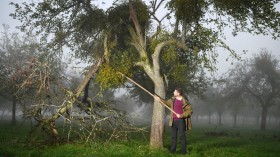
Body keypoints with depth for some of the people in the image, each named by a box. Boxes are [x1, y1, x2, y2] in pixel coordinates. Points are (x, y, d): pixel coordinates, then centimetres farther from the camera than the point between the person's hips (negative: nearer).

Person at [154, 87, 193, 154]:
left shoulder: (184, 101, -10)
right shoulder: (172, 99, 11)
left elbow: (190, 110, -12)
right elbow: (167, 102, 31)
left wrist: (181, 115, -17)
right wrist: (160, 99, 30)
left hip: (181, 121, -7)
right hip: (174, 121, 7)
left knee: (182, 136, -4)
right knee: (173, 136, 10)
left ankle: (183, 151, 3)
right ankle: (172, 150, 18)